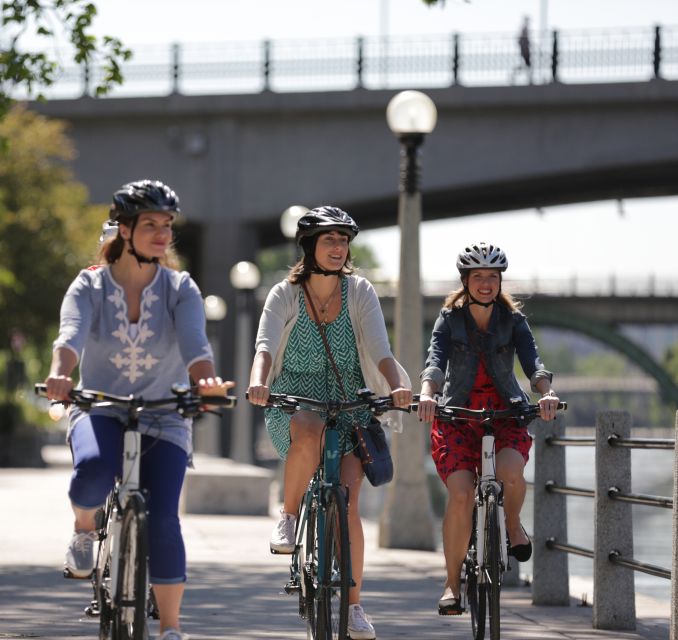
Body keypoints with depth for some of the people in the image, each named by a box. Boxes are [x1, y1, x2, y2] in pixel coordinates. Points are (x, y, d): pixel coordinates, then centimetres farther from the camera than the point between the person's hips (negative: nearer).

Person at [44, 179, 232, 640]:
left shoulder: (181, 289, -4)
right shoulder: (89, 286, -5)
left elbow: (195, 342, -22)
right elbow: (72, 334, -24)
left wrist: (206, 381, -45)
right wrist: (59, 376, -47)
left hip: (163, 419, 1)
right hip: (100, 410, -1)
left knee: (163, 518, -17)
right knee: (93, 472, -35)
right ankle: (85, 529, 0)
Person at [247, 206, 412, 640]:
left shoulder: (360, 292, -1)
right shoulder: (286, 294, -5)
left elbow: (380, 352, -10)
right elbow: (266, 346, -20)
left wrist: (399, 386, -30)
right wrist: (258, 382, -41)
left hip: (348, 405, 1)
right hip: (292, 405, -1)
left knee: (347, 502, -14)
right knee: (311, 433, -39)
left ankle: (353, 605, -2)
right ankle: (289, 516, -14)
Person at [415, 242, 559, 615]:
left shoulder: (513, 320, 0)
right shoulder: (450, 318, -1)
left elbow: (532, 362, -14)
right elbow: (436, 360, -17)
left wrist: (547, 393, -36)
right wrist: (427, 394, -39)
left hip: (505, 411, 0)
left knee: (511, 471, -32)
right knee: (460, 494, -20)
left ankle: (512, 522, 2)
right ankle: (452, 583, -8)